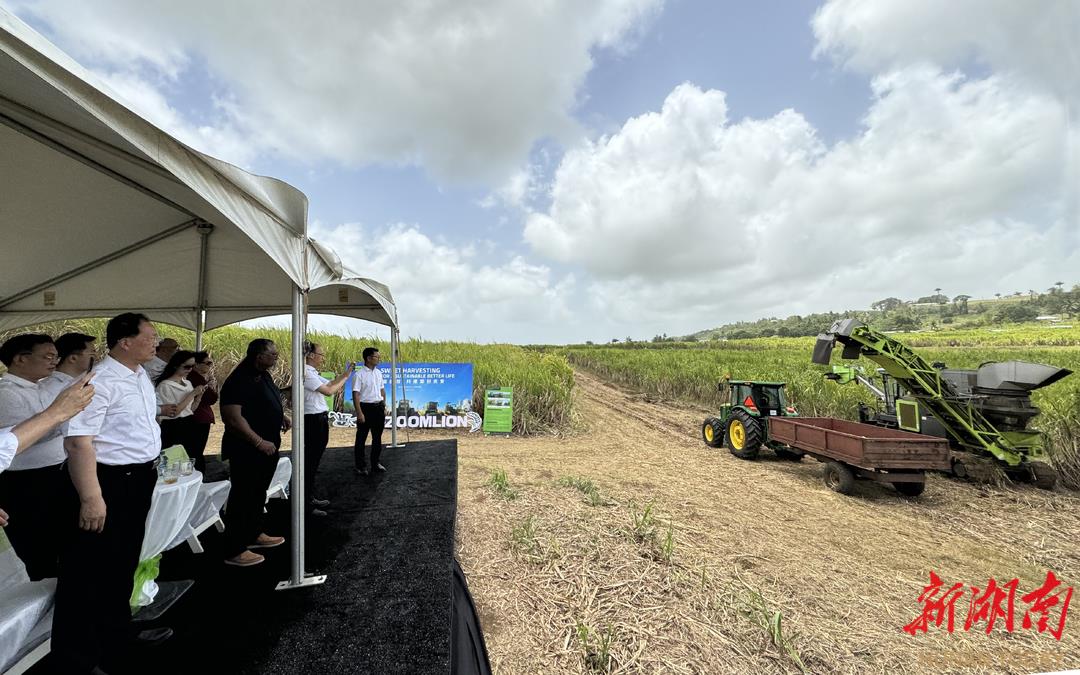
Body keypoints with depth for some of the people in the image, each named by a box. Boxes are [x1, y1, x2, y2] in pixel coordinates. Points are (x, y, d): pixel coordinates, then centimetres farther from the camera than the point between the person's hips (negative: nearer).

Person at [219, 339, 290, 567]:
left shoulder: (264, 376, 8)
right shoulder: (239, 381, -21)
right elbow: (233, 418, -26)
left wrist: (283, 416, 7)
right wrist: (259, 442, -25)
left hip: (267, 448, 9)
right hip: (247, 451, -9)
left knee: (258, 494, 21)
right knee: (243, 497, 1)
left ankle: (254, 534, 36)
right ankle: (235, 551, 14)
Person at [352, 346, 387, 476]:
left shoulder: (378, 373, 8)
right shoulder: (359, 375, -11)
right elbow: (356, 394, -15)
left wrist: (384, 407, 13)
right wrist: (359, 413, -18)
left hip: (378, 408, 6)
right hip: (365, 407, -6)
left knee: (377, 437, 14)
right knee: (361, 438, 5)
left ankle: (375, 463, 28)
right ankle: (360, 466, 16)